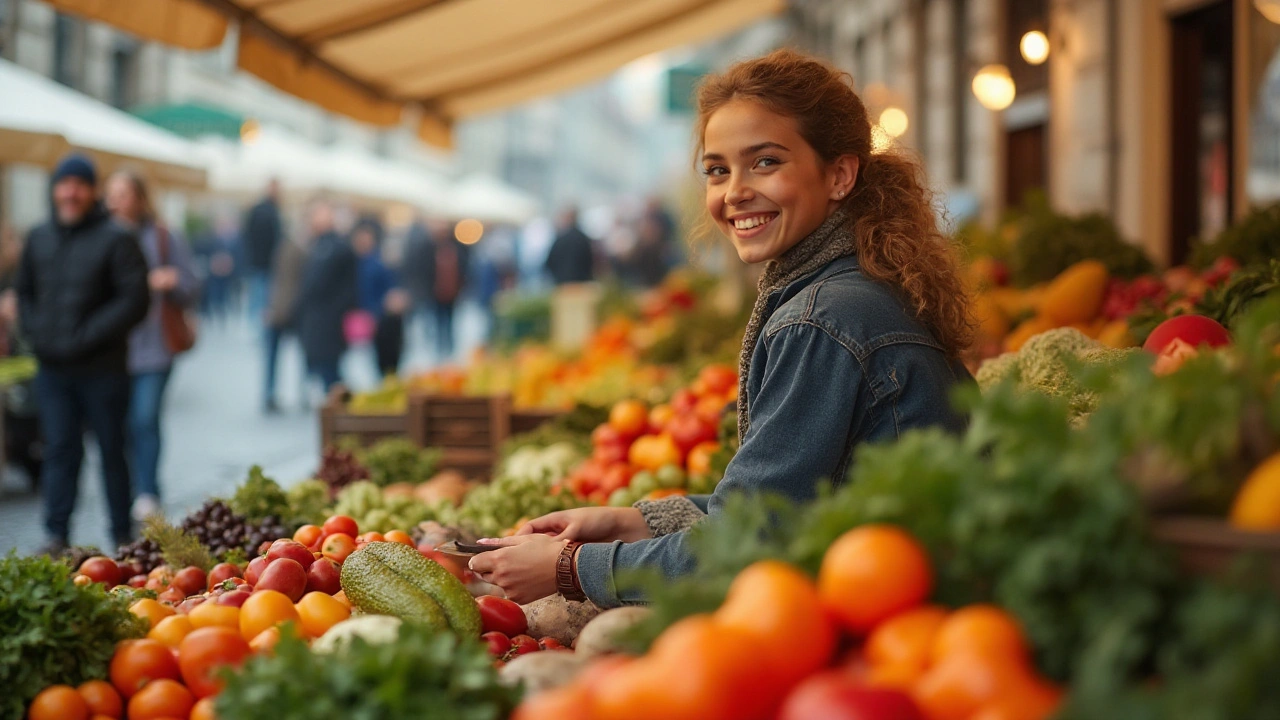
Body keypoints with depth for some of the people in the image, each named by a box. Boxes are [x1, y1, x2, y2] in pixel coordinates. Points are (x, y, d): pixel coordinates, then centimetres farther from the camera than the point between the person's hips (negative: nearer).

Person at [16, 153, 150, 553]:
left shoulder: (116, 239, -8)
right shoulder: (39, 238, 10)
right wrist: (37, 333, 0)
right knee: (59, 448, 2)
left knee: (112, 451, 6)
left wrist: (85, 337, -17)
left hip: (103, 369, -4)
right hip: (52, 368, 4)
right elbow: (24, 292, 19)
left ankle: (124, 535, 16)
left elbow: (134, 300, -13)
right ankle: (57, 534, 4)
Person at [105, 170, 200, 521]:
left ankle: (147, 495, -11)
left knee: (145, 420, -12)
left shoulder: (162, 239, 4)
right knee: (123, 424, 5)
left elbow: (191, 292, 7)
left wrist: (172, 282, -13)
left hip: (152, 350, -2)